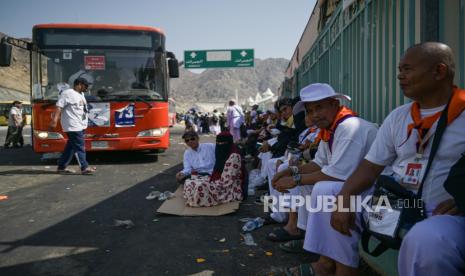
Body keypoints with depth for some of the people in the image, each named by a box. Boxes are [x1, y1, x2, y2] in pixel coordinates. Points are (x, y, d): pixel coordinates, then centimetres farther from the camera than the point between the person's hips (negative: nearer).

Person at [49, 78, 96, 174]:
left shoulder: (81, 94, 19)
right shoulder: (67, 93, -10)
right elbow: (59, 107, -18)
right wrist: (54, 120, -26)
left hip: (80, 126, 10)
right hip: (73, 126, -10)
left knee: (71, 147, 12)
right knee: (79, 147, -7)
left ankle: (62, 167, 20)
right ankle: (84, 168, -3)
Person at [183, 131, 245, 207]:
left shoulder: (234, 157, -19)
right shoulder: (222, 154, 11)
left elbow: (228, 180, -23)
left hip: (229, 189, -9)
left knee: (200, 186, -32)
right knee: (189, 182, -4)